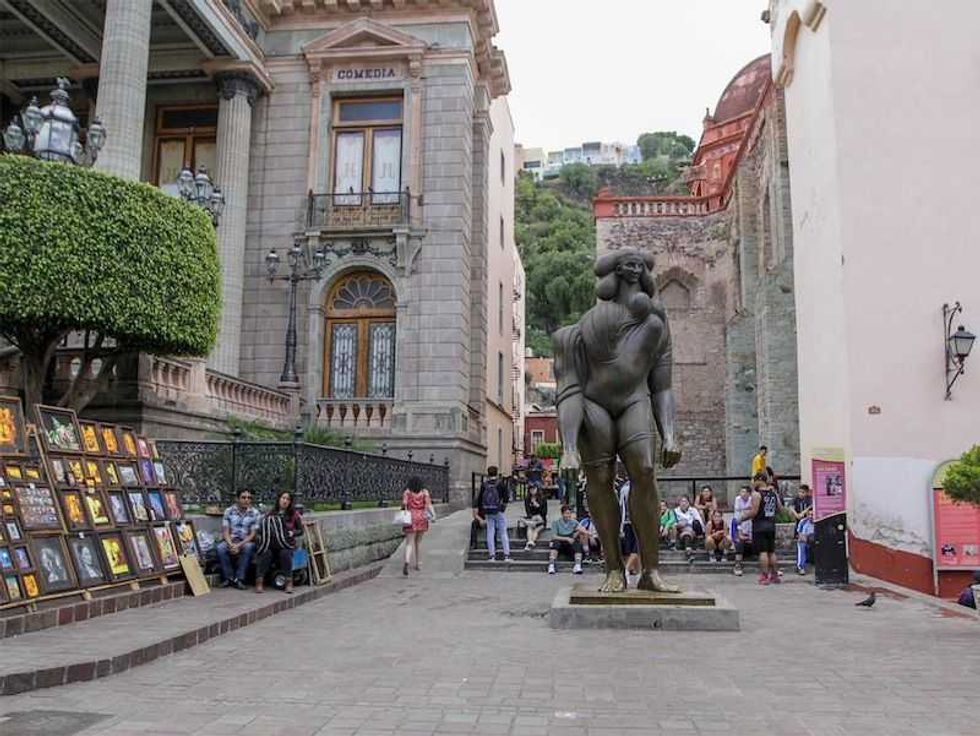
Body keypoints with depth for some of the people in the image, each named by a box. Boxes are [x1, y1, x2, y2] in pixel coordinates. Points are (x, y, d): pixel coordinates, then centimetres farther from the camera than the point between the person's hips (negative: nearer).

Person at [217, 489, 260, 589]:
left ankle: (239, 579, -25)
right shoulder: (229, 511, -2)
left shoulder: (254, 512, -6)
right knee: (220, 548, -30)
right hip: (230, 540, 1)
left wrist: (239, 545, -21)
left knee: (248, 547, -35)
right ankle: (229, 577, -15)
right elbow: (225, 531, -5)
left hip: (246, 541, -1)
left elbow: (252, 534, -8)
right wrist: (231, 545, -23)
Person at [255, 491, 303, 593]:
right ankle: (259, 582, -35)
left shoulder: (294, 514, 7)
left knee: (285, 553, -35)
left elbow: (300, 531, 9)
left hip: (286, 544, 0)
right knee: (266, 553, -33)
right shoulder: (271, 513, 10)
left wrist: (292, 533, -11)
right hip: (271, 543, 1)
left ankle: (289, 582, -30)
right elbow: (261, 527, 9)